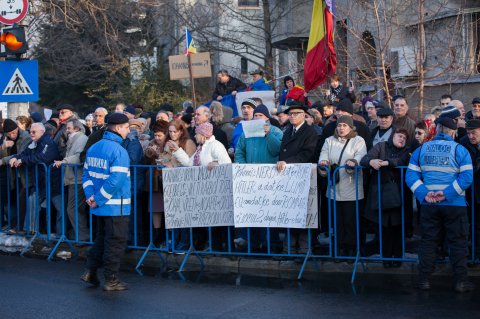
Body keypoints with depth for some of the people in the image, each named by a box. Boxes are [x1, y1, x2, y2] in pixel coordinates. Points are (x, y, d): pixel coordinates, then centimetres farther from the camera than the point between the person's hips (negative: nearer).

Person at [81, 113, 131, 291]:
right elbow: (116, 180, -23)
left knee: (101, 239, 21)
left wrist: (90, 195, 1)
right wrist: (98, 200, -16)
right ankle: (111, 280, 8)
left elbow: (87, 173, 10)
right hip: (116, 206, -8)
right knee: (115, 242, 2)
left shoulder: (93, 148, 9)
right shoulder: (119, 151, -17)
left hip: (100, 206, 8)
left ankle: (90, 272, 22)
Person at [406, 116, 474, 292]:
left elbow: (411, 175, -2)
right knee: (458, 242, 5)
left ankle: (424, 279, 12)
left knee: (428, 241, 10)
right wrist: (447, 193, -17)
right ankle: (461, 280, 7)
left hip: (429, 205, 3)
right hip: (455, 205, -3)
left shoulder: (421, 150, 5)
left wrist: (424, 193, -11)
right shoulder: (459, 150, -5)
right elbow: (466, 176, -15)